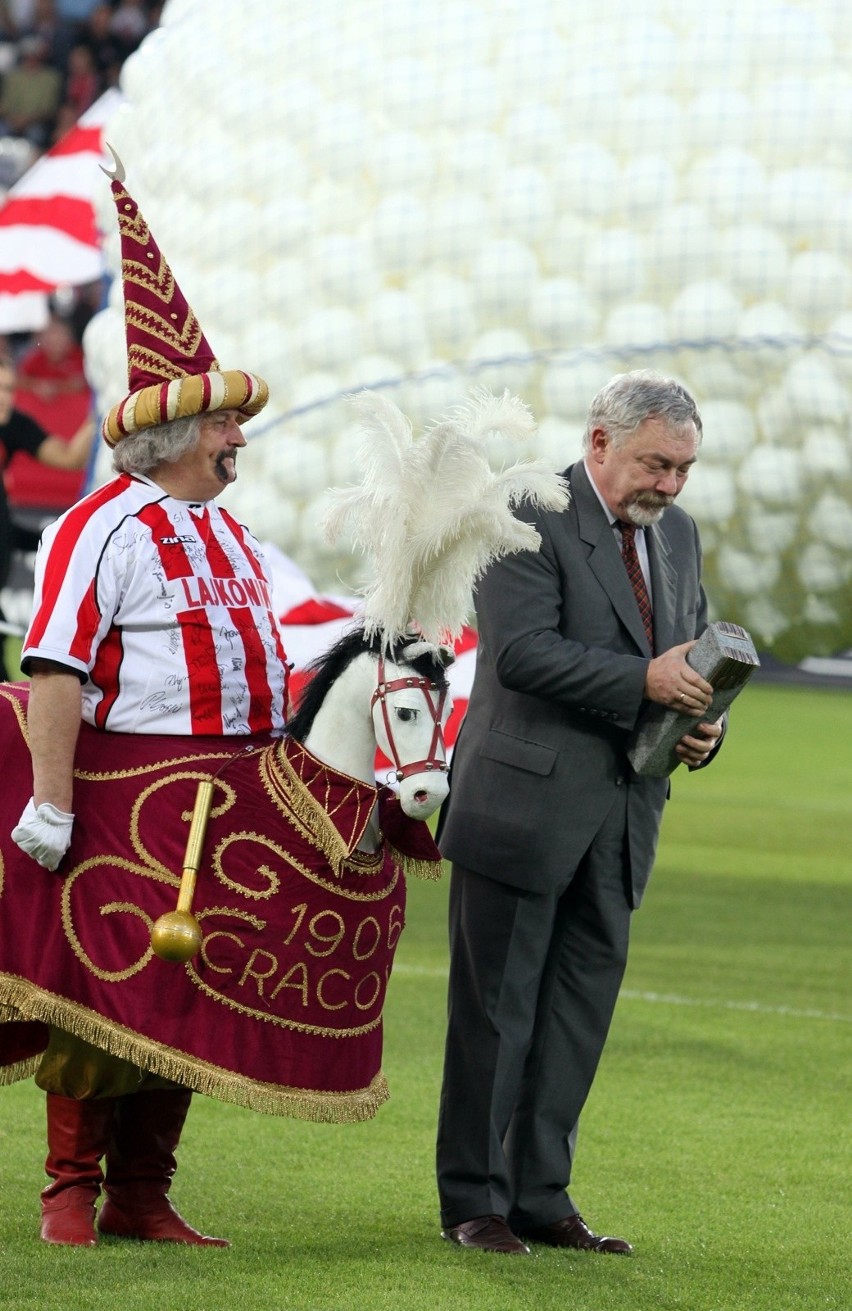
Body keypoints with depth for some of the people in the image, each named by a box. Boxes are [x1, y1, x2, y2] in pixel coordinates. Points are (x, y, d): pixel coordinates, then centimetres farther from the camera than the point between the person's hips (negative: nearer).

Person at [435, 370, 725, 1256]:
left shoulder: (677, 534, 13)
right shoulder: (530, 518, -11)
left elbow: (695, 655, 20)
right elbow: (522, 650, -21)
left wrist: (702, 725, -2)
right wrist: (642, 681, -27)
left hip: (620, 817, 7)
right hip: (526, 805, -7)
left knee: (581, 1008, 9)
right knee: (496, 1009, 0)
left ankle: (540, 1197, 16)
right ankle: (473, 1200, 7)